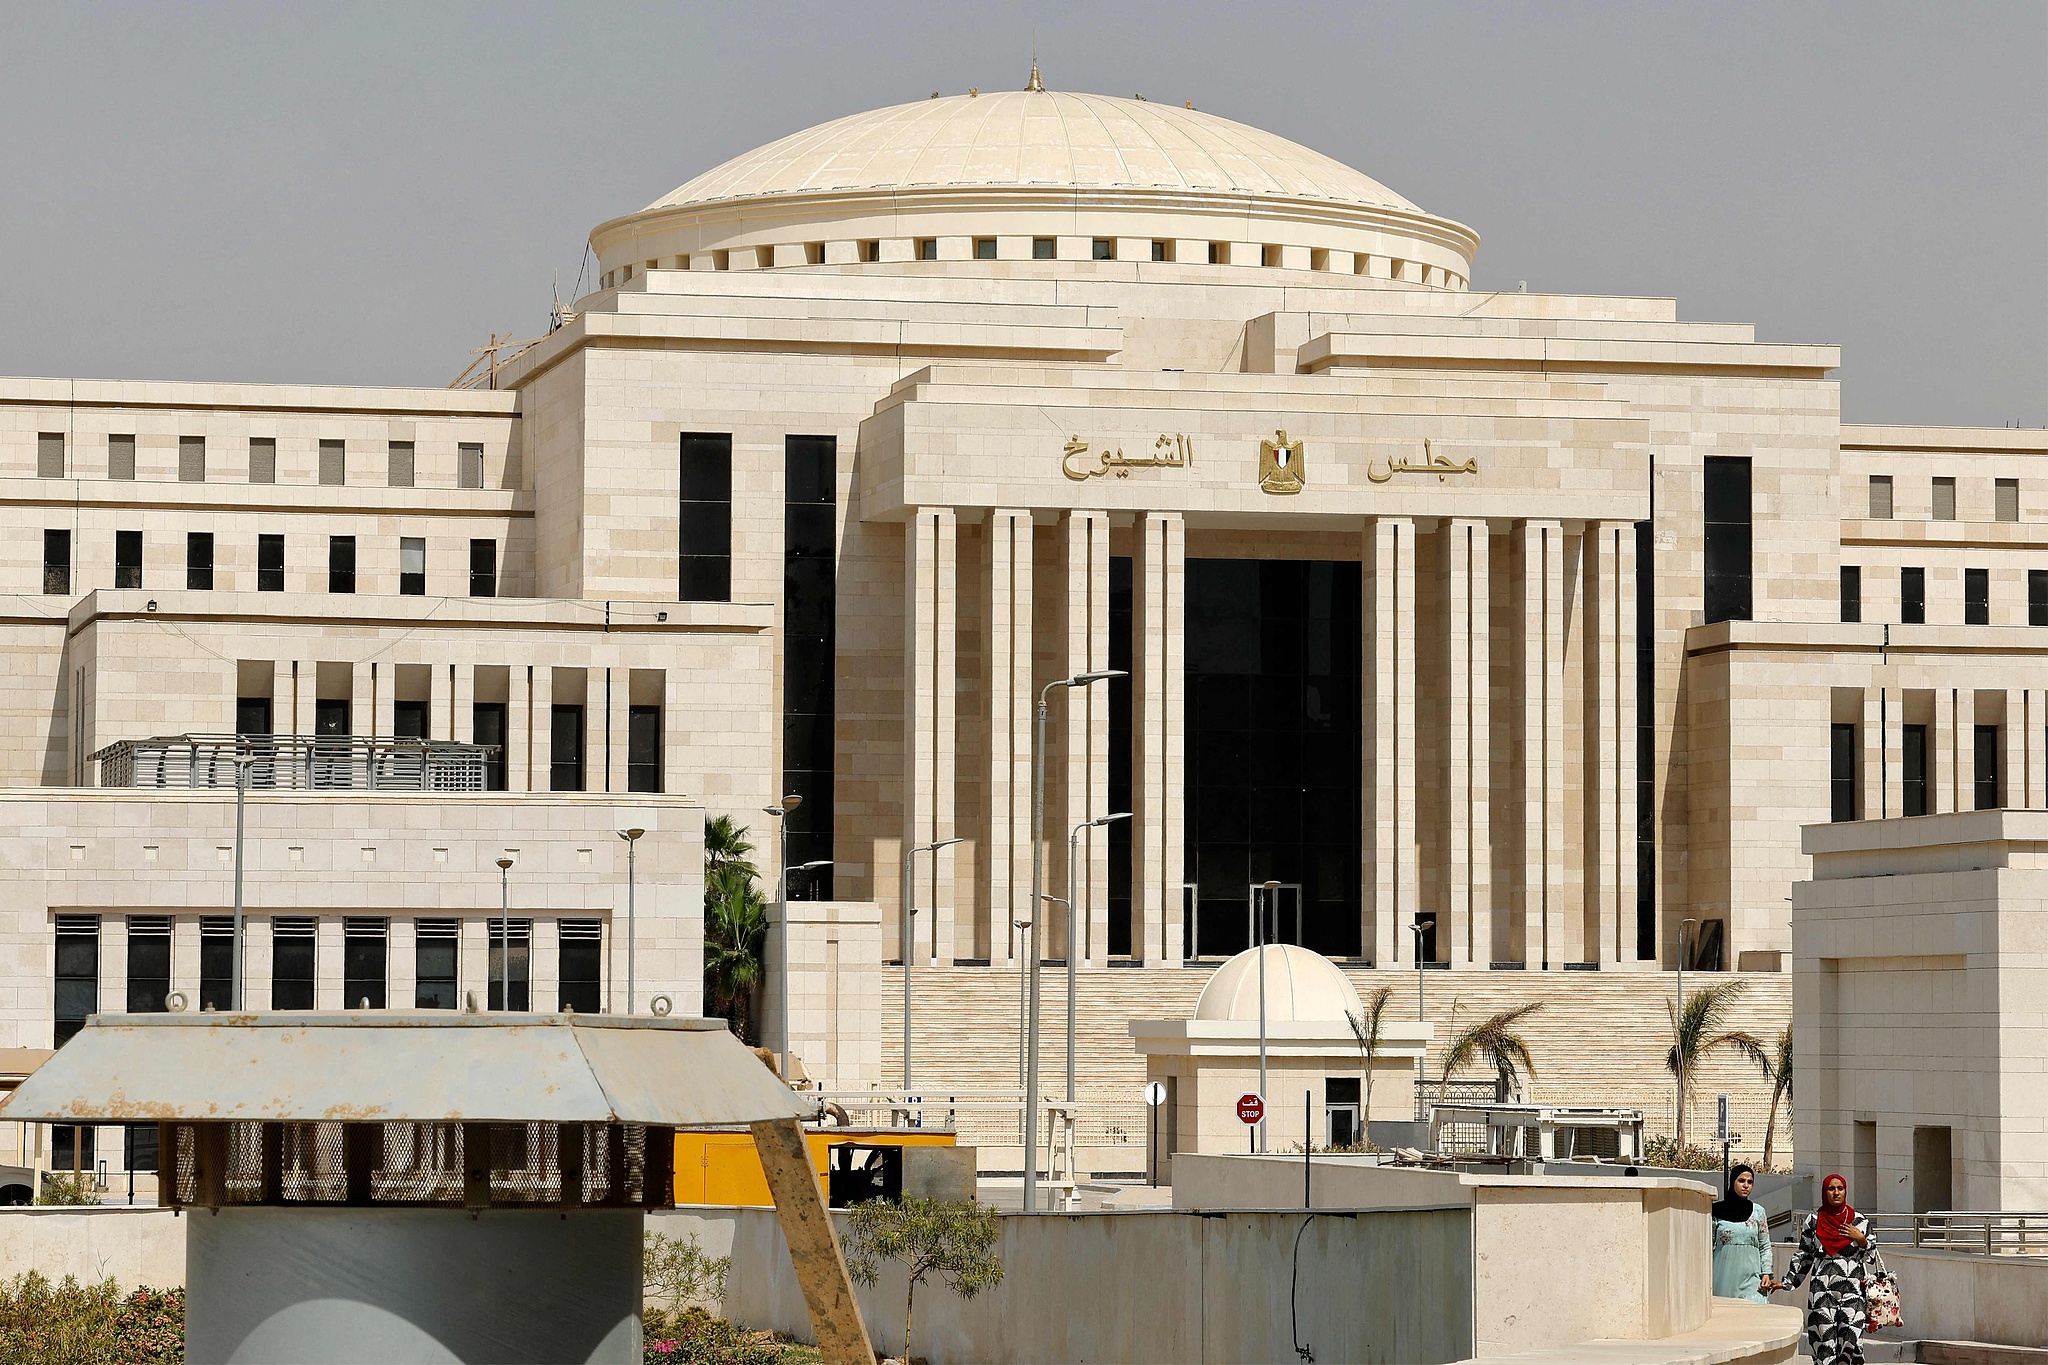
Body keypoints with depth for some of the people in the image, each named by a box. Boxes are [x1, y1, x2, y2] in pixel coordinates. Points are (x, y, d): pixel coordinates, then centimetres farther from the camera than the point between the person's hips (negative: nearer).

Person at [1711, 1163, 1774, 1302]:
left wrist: (1766, 1273, 0)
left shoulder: (1758, 1211, 9)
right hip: (1723, 1278, 0)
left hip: (1750, 1277, 0)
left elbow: (1765, 1247, 11)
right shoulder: (1717, 1211, 6)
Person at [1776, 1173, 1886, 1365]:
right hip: (1822, 1291, 0)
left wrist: (1861, 1240, -5)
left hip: (1853, 1291, 0)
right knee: (1824, 1341, -7)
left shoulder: (1859, 1221, 9)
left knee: (1852, 1340, -11)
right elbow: (1804, 1255, 17)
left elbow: (1872, 1256, 12)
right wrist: (1788, 1282, 14)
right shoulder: (1813, 1221, 9)